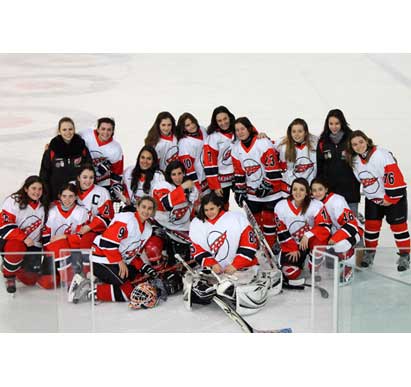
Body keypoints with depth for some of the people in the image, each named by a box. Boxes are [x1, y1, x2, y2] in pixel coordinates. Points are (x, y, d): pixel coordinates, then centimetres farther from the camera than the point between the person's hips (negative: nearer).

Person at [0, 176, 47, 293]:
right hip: (10, 241, -5)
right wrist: (24, 238, -29)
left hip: (33, 245, 5)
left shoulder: (43, 206, 2)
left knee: (30, 280, -2)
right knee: (16, 247, -40)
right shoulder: (13, 201, -15)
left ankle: (14, 267, 31)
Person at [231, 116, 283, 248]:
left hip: (270, 190, -5)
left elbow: (273, 168, -19)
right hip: (252, 193, 5)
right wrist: (239, 191, 4)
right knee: (254, 219, 11)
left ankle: (270, 246, 11)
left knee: (269, 219, -1)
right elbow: (238, 172, 8)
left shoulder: (264, 143, -18)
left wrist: (266, 186, -19)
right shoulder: (236, 148, 3)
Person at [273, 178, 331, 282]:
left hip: (311, 240, -1)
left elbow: (325, 226, -25)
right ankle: (299, 260, 23)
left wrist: (307, 235, -35)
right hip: (292, 244, 2)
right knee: (291, 273, -15)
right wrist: (293, 249, -7)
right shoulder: (281, 207, -10)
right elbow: (282, 232, -4)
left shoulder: (316, 205, -18)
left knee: (318, 241, -37)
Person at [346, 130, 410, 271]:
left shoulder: (381, 154, -26)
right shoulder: (354, 160, -4)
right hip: (372, 198, 6)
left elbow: (394, 176, -27)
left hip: (394, 196, -6)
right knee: (371, 225, 7)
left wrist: (390, 198, -22)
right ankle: (370, 253, 22)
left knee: (397, 225, -2)